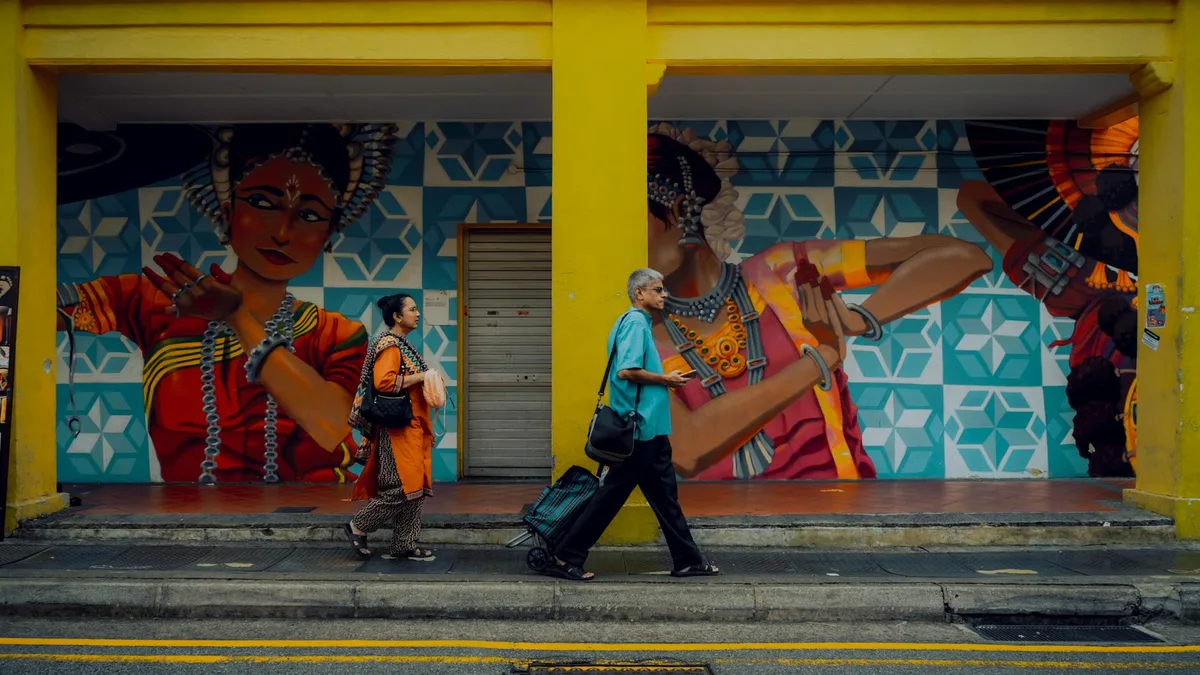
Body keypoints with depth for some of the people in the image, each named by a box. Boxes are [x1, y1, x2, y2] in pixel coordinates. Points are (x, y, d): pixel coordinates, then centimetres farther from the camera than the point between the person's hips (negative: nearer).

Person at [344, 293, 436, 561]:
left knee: (415, 487, 9)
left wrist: (425, 379, 11)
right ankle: (358, 526, 7)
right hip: (399, 427, -10)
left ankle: (404, 545, 14)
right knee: (403, 486, -8)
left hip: (412, 428, 10)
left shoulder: (402, 345, 18)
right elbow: (383, 381, -25)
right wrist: (420, 376, -19)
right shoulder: (390, 346, -12)